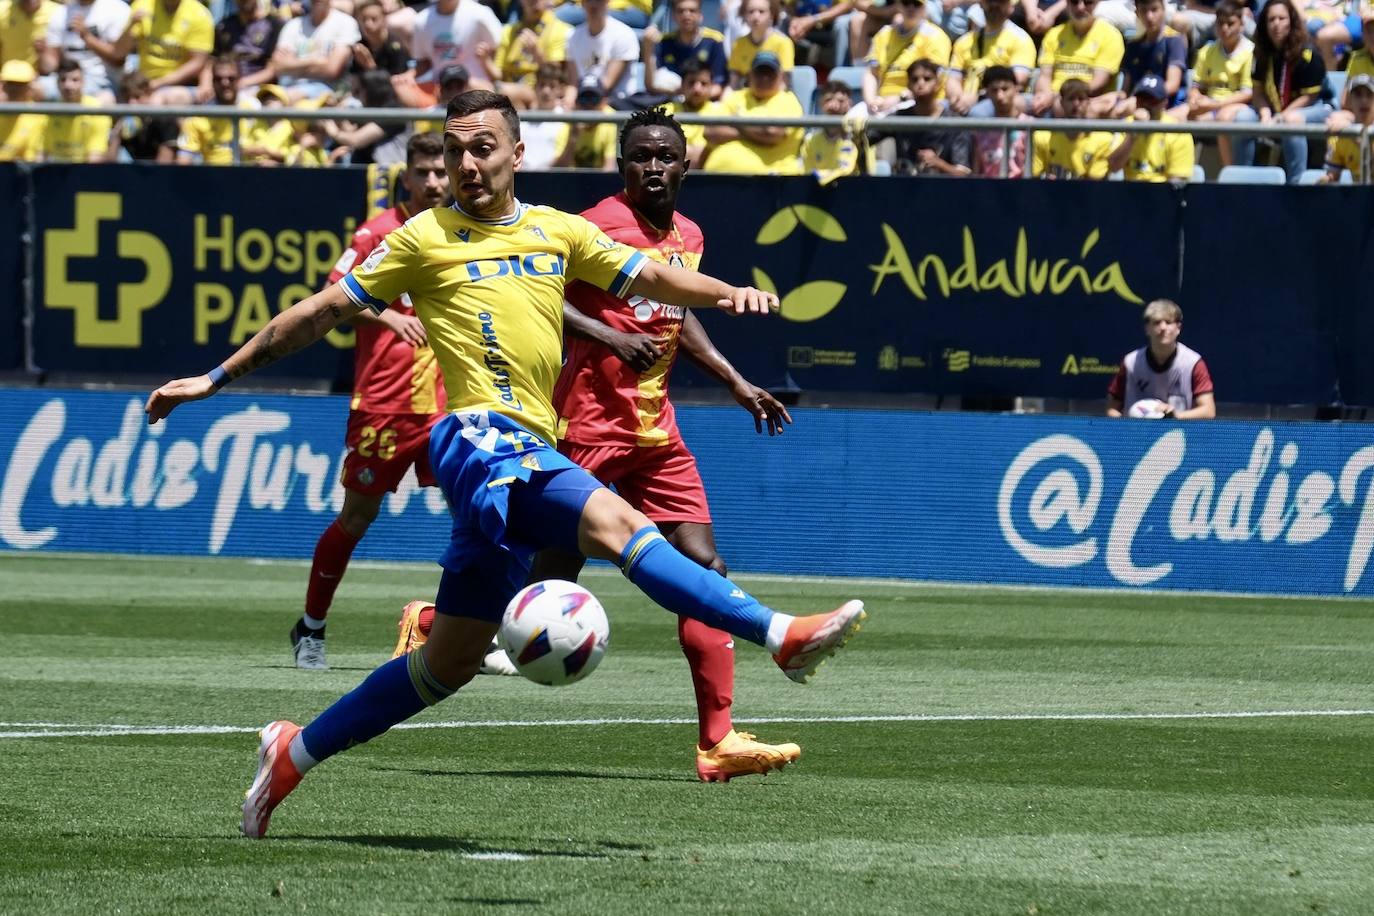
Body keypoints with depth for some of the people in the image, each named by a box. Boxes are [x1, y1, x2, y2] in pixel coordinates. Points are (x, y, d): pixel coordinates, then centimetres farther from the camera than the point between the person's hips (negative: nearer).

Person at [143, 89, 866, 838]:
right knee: (616, 524, -29)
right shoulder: (425, 239, 7)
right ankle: (781, 636, -42)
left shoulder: (557, 232, 18)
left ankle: (295, 751, 22)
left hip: (528, 457, 6)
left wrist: (726, 293, -2)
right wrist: (216, 378, 11)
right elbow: (322, 312, 11)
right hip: (480, 434, -6)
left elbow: (650, 278, 18)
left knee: (451, 661, 10)